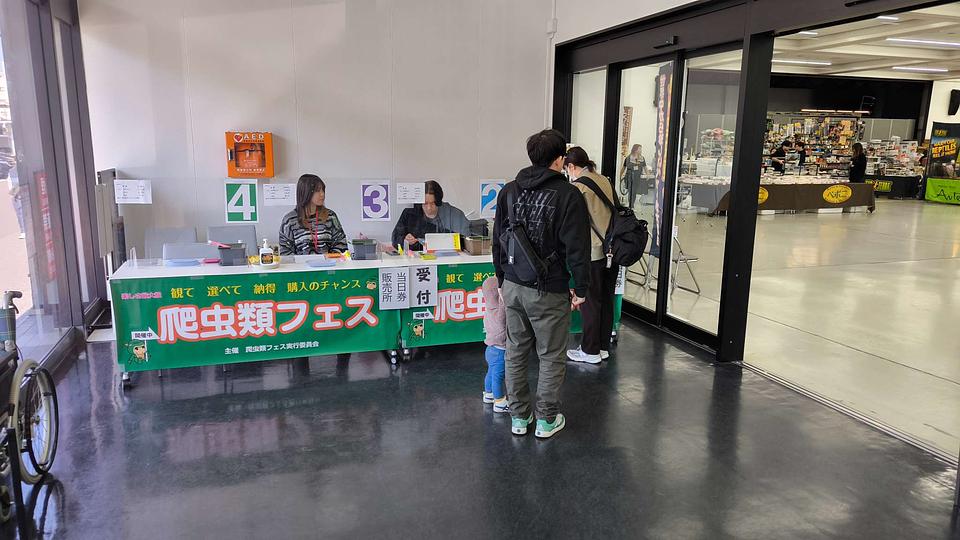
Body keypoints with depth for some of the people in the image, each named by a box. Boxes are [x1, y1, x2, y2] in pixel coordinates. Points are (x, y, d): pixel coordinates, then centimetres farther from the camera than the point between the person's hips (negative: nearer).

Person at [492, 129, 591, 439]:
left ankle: (519, 417, 25)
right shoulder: (568, 195, -12)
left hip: (513, 286, 6)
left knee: (515, 353, 15)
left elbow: (498, 240, 11)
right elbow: (577, 248, -13)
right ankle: (547, 420, 20)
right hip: (549, 291, -5)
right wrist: (580, 289, -4)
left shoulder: (509, 191, 5)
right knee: (552, 357, 9)